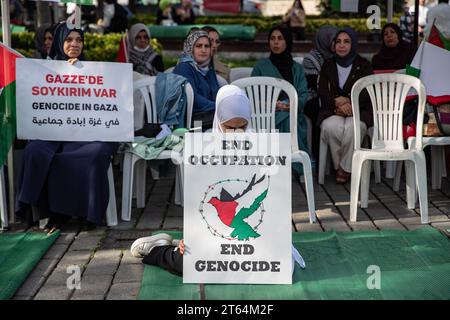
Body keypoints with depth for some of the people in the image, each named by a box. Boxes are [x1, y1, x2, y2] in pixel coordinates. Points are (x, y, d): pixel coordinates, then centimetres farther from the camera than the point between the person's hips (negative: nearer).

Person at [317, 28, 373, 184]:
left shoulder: (364, 65, 9)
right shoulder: (328, 66, 15)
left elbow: (367, 93, -1)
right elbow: (322, 92, 5)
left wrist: (348, 102, -16)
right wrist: (338, 102, -14)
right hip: (332, 111, 2)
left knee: (353, 127, -36)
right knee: (331, 127, -35)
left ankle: (345, 168, -17)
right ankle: (339, 166, -16)